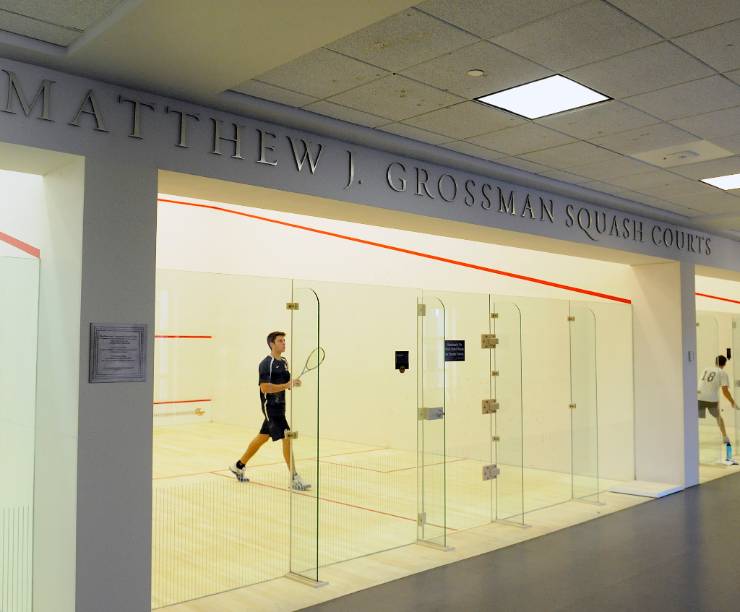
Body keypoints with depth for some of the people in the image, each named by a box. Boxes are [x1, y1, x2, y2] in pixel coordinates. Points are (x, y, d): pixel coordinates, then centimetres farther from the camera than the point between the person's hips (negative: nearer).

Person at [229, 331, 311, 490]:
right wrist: (286, 385, -27)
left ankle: (239, 466, 34)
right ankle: (294, 479, -8)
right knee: (287, 438, -13)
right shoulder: (266, 364, -15)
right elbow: (265, 388, -23)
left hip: (279, 406, 9)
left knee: (263, 437, 19)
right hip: (270, 406, -9)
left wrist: (293, 384, -3)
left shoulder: (284, 362, 11)